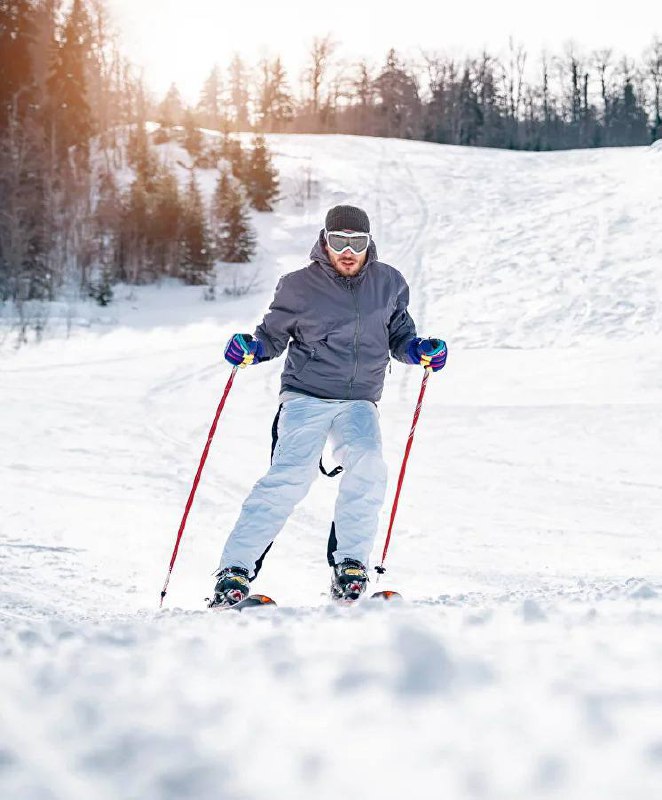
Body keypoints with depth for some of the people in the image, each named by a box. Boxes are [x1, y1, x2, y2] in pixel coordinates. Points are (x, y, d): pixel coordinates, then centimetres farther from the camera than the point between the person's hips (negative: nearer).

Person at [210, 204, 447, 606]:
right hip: (306, 396, -2)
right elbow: (274, 335, 11)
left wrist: (420, 350, -1)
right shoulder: (300, 286, -1)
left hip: (360, 402, 2)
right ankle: (235, 569, -18)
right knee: (291, 475, -22)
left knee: (368, 465, -27)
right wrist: (251, 349, -10)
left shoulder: (389, 283, 6)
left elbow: (399, 336, 19)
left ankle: (349, 565, -15)